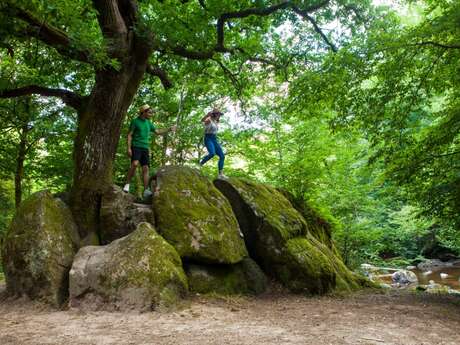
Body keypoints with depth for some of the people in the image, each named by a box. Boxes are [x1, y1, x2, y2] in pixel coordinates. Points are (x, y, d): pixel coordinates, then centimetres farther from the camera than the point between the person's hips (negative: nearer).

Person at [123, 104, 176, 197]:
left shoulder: (148, 123, 17)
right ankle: (127, 184, -16)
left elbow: (158, 132, 24)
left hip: (145, 148, 5)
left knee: (145, 168, -6)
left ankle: (146, 190, -11)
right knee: (135, 164, -28)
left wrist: (169, 129, 15)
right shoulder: (135, 121, 0)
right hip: (136, 147, -5)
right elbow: (129, 135, -2)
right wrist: (129, 148, -12)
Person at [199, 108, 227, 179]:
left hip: (215, 140, 8)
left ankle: (220, 174, -2)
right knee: (212, 153, -33)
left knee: (222, 156, -2)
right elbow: (202, 120, -33)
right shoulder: (209, 120, -9)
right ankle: (200, 164, -11)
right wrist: (208, 114, -49)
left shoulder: (215, 121, 16)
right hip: (208, 139, -8)